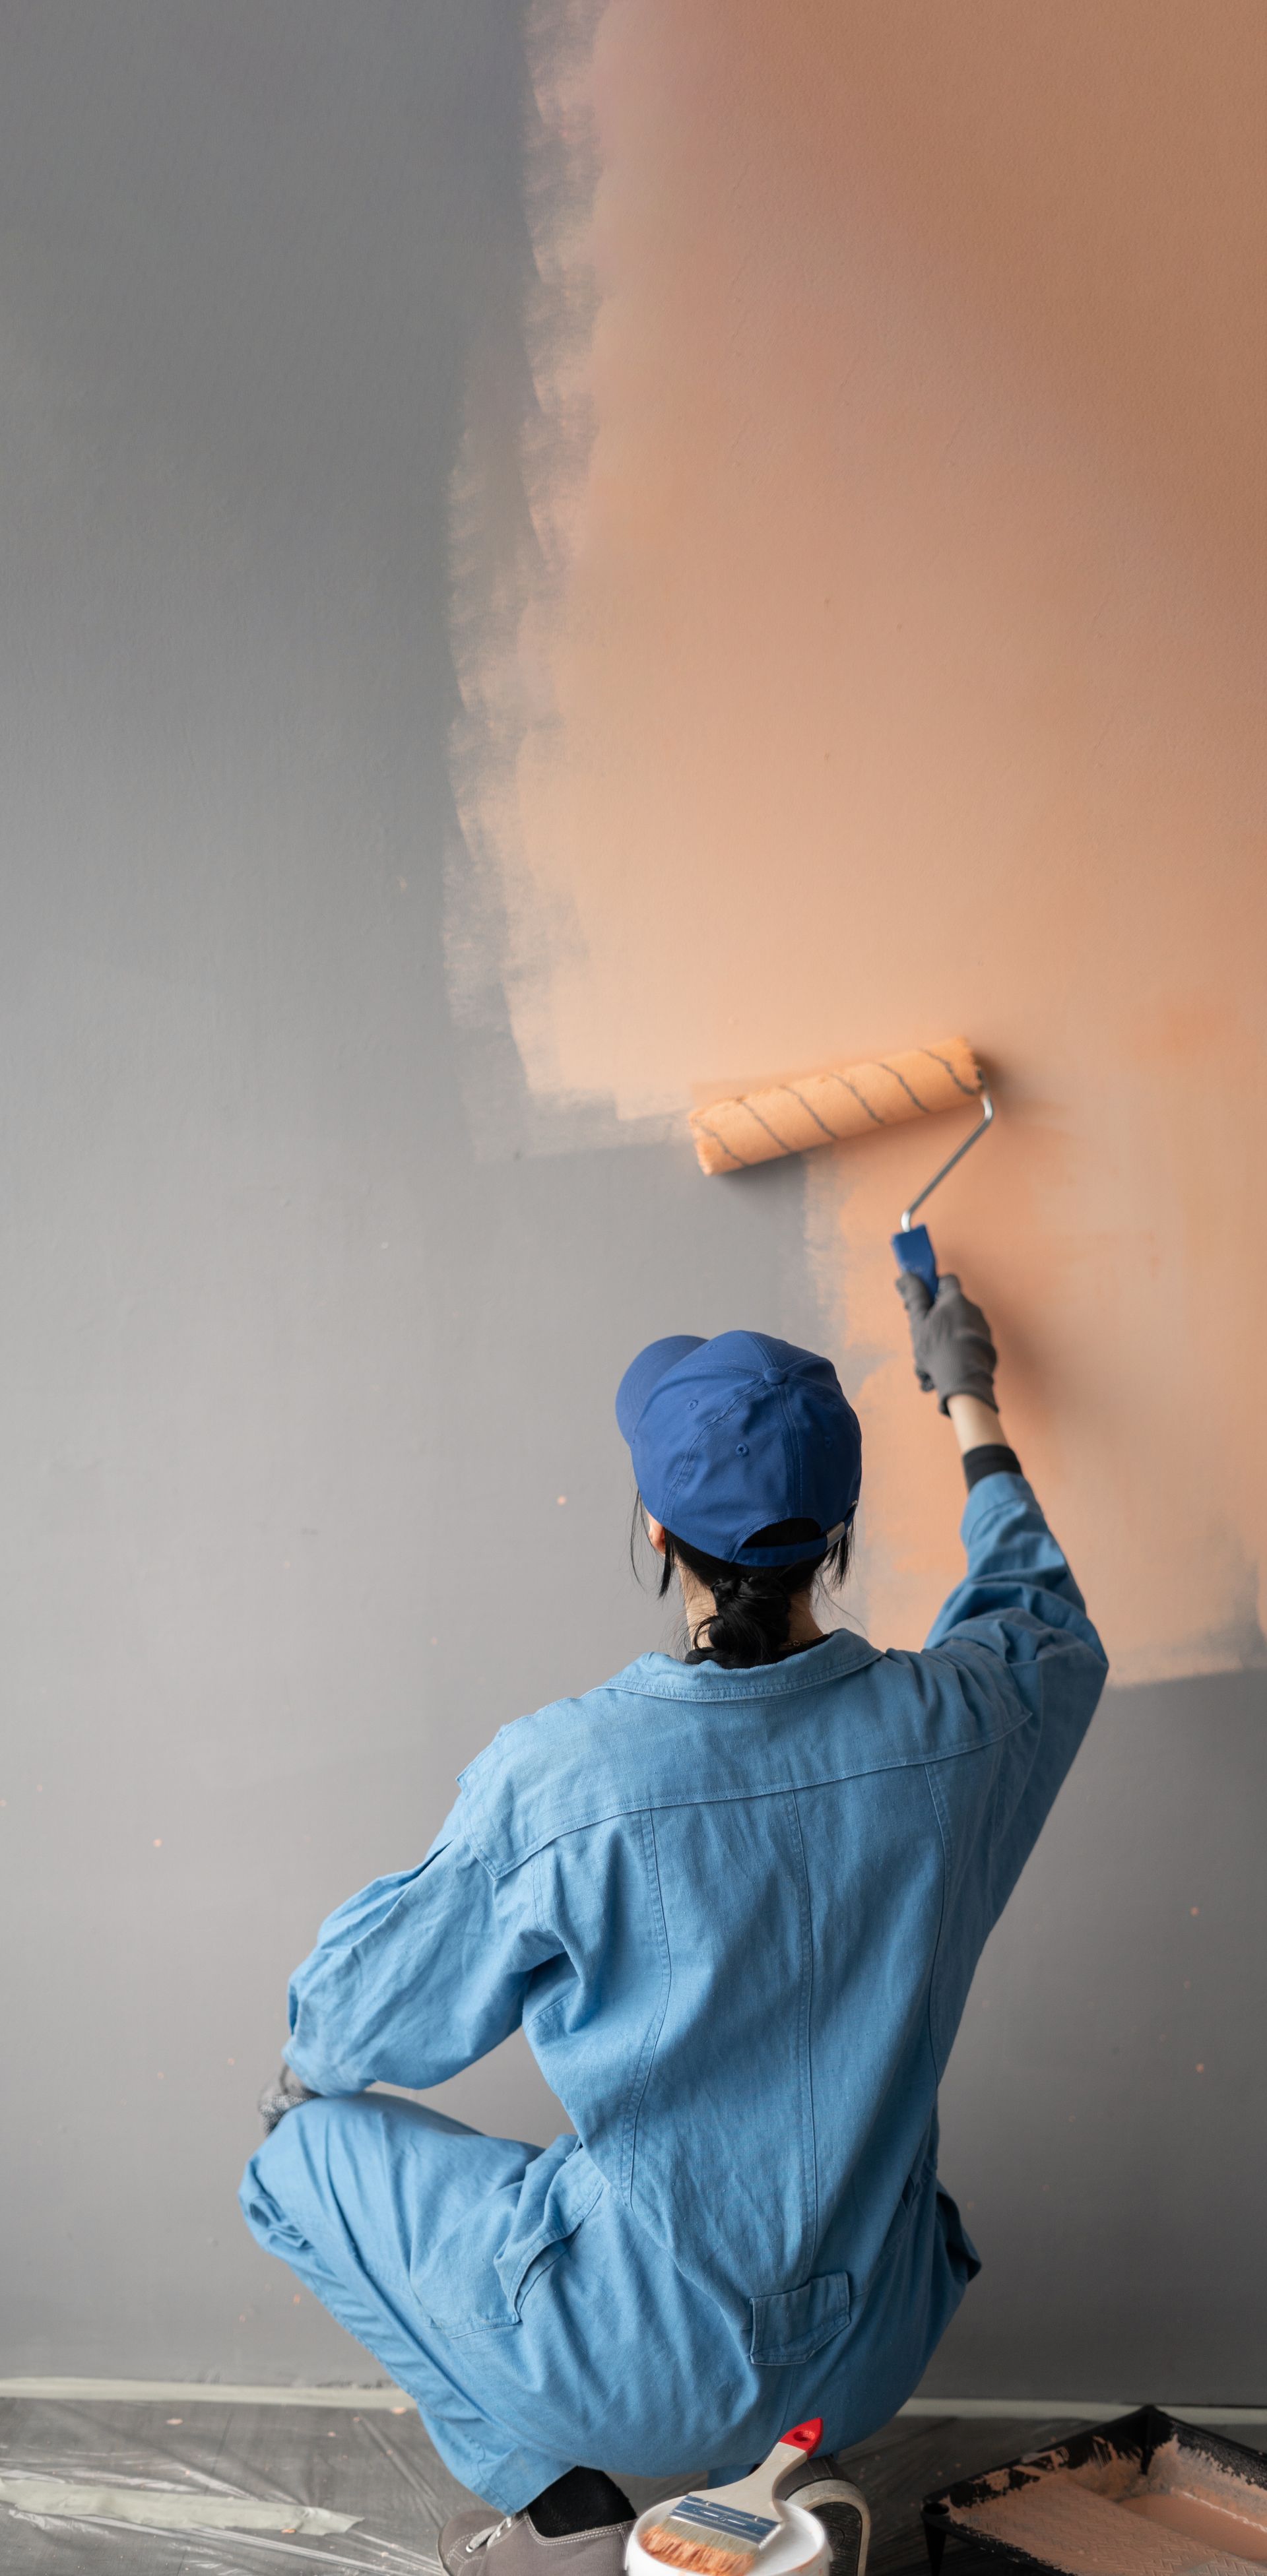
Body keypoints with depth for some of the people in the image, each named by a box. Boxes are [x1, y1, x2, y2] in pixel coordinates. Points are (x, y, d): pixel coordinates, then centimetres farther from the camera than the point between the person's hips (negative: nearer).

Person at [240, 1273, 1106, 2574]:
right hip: (875, 2357, 5)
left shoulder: (554, 1777, -23)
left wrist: (304, 2072, 18)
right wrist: (968, 1401, 26)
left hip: (652, 2367, -5)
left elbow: (365, 2014, -6)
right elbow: (1046, 1621, 13)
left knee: (310, 2148, 13)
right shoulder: (954, 1721, -14)